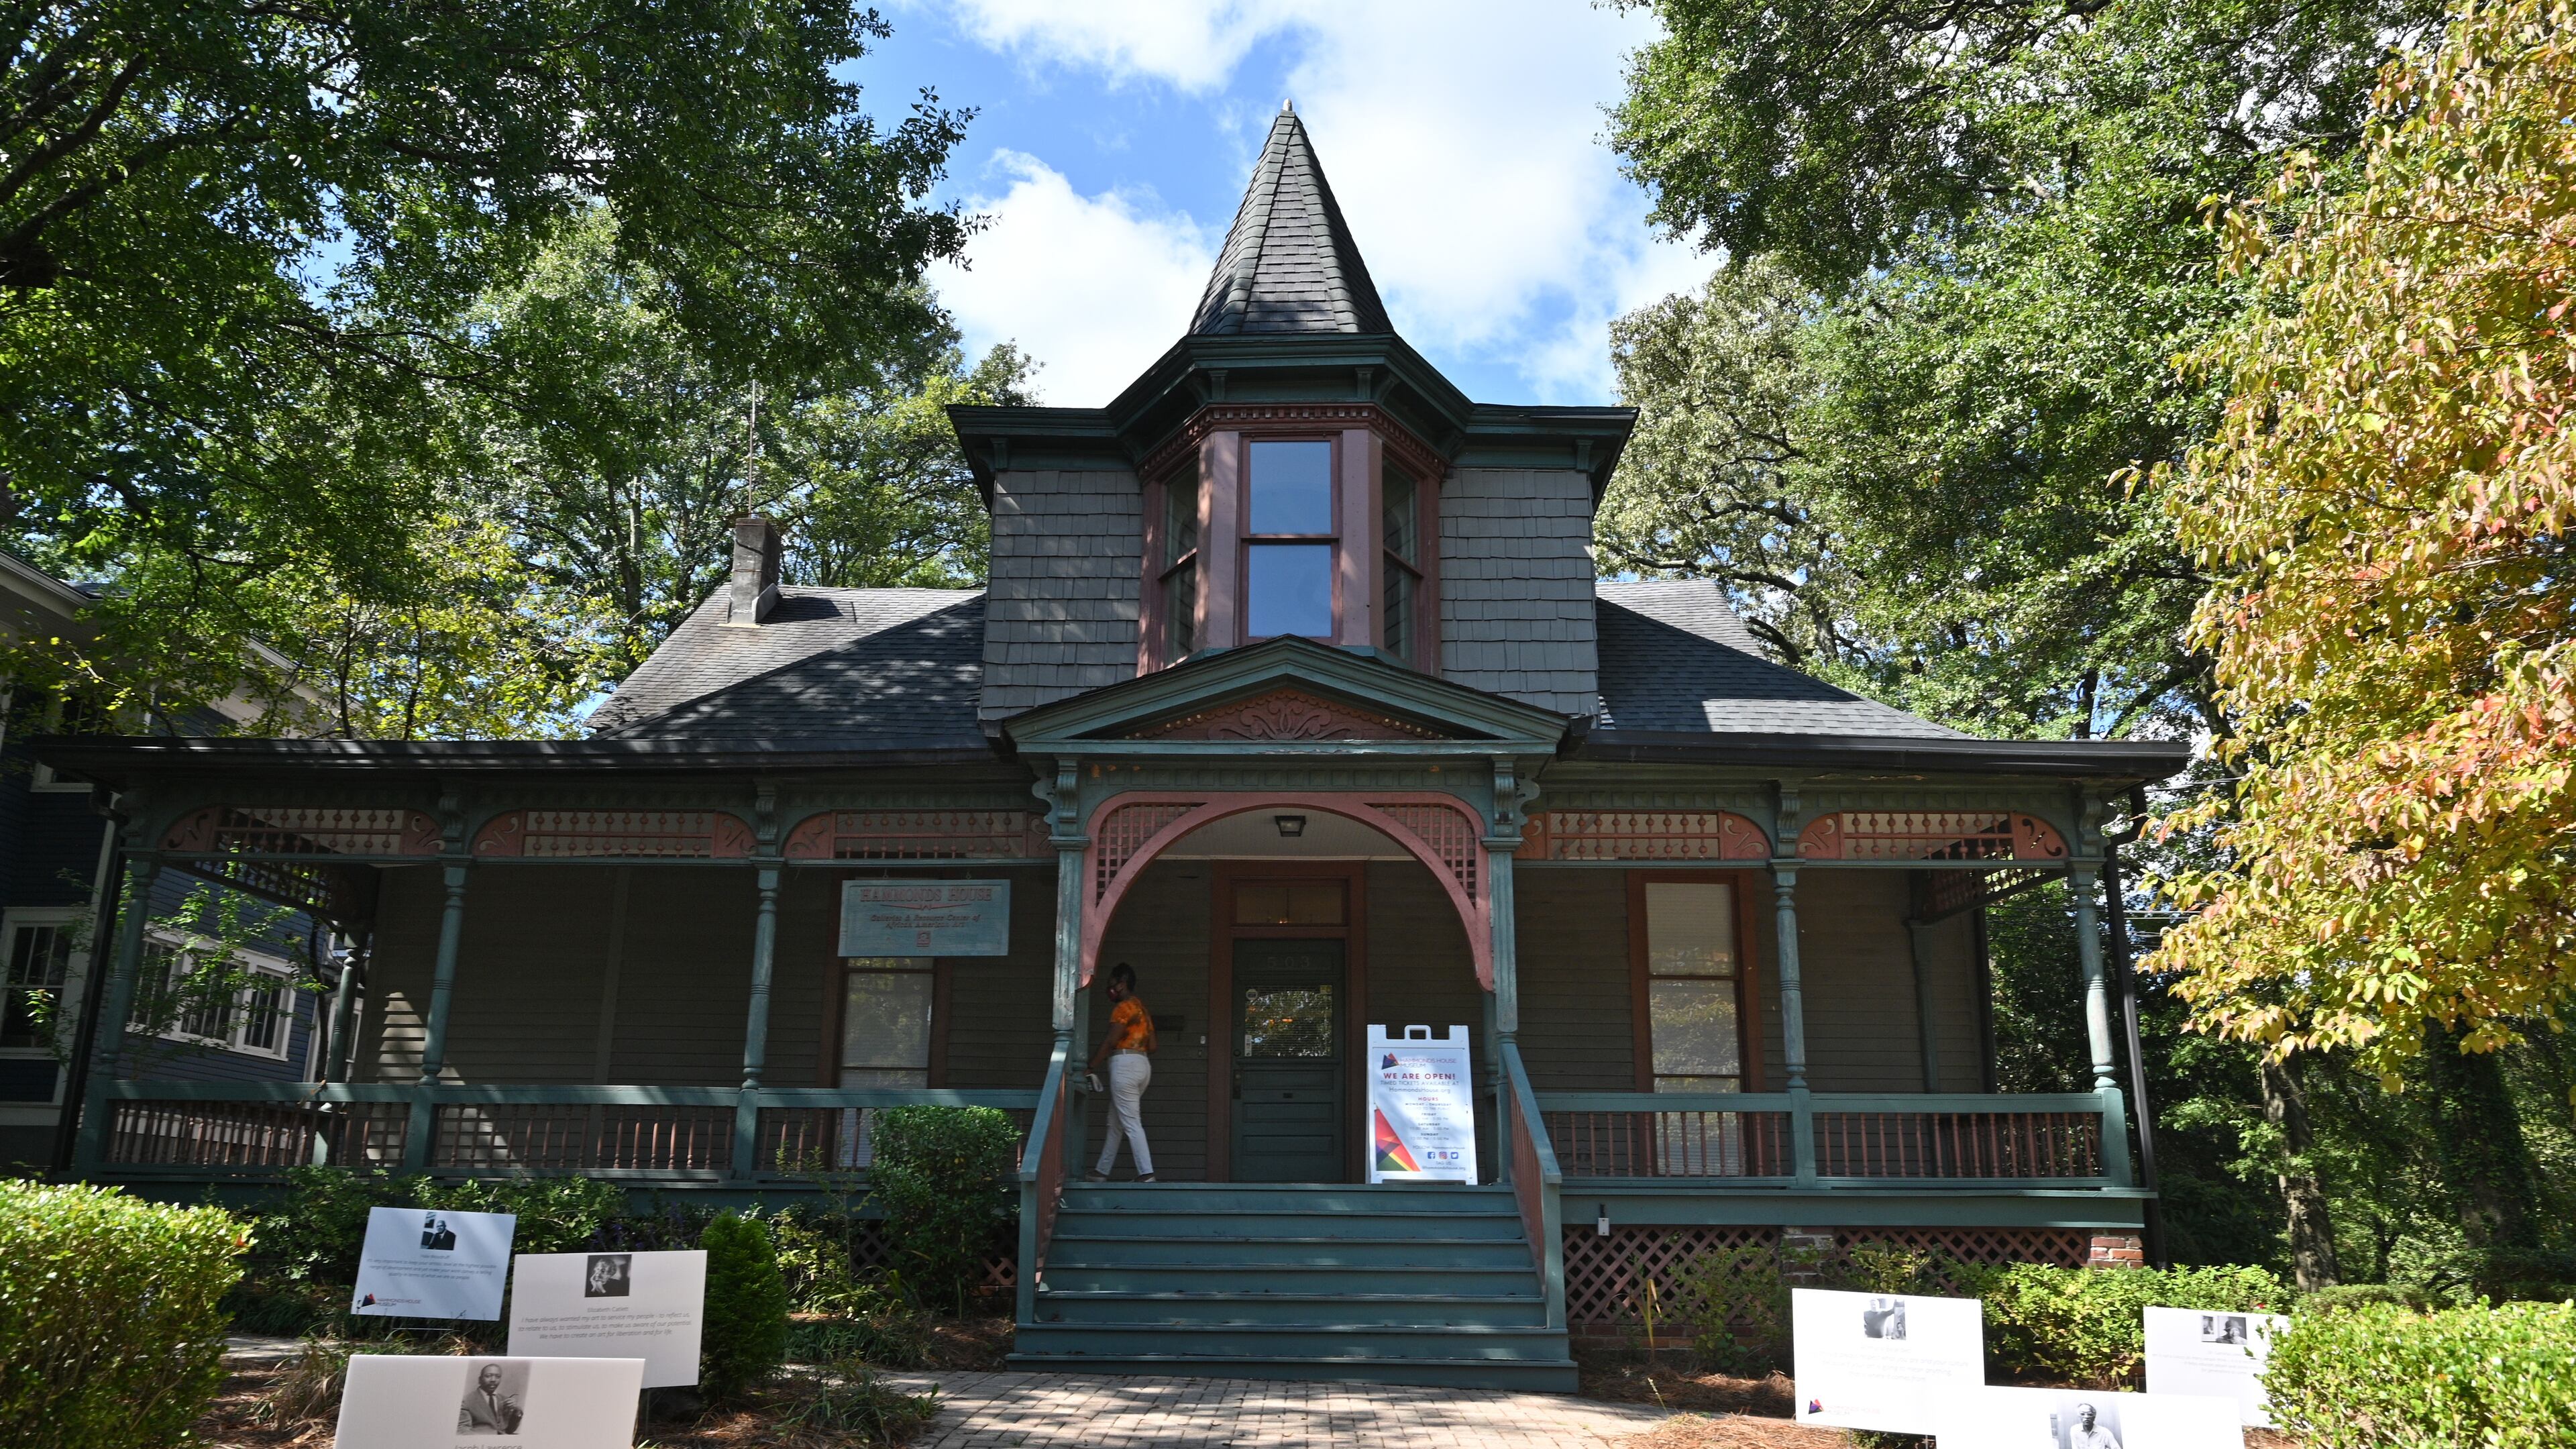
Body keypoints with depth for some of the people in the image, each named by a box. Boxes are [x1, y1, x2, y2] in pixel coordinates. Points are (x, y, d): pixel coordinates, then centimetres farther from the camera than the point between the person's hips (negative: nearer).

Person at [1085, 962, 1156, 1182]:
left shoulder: (1124, 1007, -8)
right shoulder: (1142, 1008, 19)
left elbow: (1110, 1042, -14)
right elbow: (1152, 1046, 16)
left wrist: (1092, 1069, -11)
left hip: (1124, 1064, -9)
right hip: (1143, 1064, 9)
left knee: (1131, 1123, -10)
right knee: (1115, 1123, 15)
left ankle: (1146, 1173, -16)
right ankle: (1102, 1171, 21)